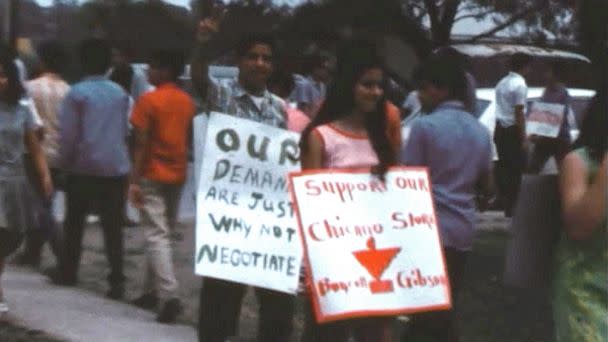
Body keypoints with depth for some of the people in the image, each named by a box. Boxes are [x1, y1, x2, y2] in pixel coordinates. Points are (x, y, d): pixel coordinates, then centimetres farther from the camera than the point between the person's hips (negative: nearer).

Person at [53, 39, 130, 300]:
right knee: (113, 227, 1)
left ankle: (68, 273, 23)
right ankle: (117, 281, -6)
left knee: (74, 223, 13)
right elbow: (125, 131, 11)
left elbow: (68, 134, -7)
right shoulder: (120, 93, 7)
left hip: (84, 167, -2)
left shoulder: (77, 93, -6)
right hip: (116, 167, 3)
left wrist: (64, 162, 3)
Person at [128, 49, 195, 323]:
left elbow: (142, 143, -14)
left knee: (156, 235, -8)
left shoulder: (149, 100, -11)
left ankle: (170, 296, -19)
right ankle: (153, 291, 22)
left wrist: (135, 180, -12)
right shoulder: (187, 102, 8)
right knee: (164, 233, 16)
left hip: (153, 176, -6)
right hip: (177, 175, 6)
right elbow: (189, 140, 11)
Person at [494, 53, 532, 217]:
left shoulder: (502, 82, 13)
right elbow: (519, 113, -17)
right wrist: (523, 138, -15)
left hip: (500, 129, 8)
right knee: (516, 169, -3)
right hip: (513, 131, -8)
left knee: (503, 167, 13)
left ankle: (504, 202, 18)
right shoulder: (520, 84, -14)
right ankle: (512, 208, -3)